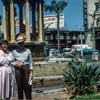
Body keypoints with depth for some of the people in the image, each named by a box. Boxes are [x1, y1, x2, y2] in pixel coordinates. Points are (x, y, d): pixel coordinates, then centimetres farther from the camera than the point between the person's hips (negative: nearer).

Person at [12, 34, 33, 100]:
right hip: (18, 70, 1)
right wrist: (16, 64, -12)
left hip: (26, 69, -1)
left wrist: (31, 72, 0)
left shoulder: (28, 51, 7)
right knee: (19, 86, 4)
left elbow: (30, 62, 6)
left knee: (27, 86, -2)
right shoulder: (14, 52, 9)